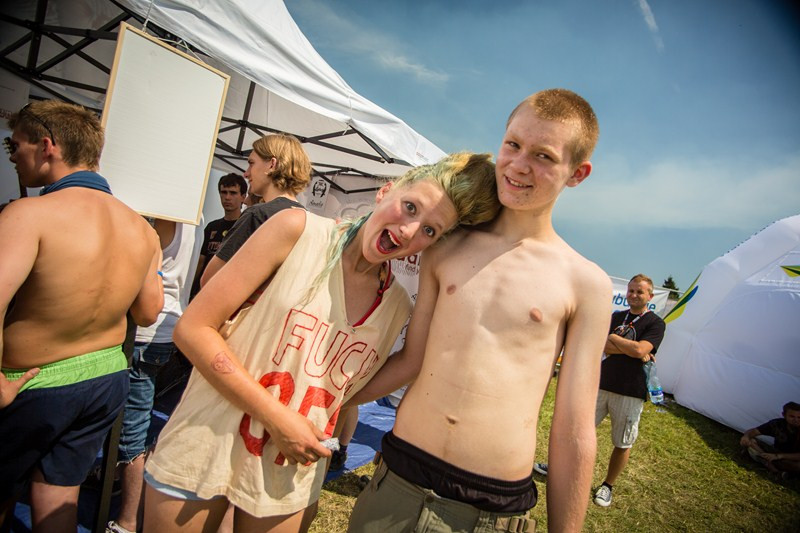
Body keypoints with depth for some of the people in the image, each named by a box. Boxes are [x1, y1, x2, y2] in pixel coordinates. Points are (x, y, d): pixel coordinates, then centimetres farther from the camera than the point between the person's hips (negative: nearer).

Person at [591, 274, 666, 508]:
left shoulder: (655, 323, -4)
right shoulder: (616, 317, 8)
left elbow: (640, 349, -21)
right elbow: (604, 346, -7)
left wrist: (613, 337, -8)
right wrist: (635, 352, -16)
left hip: (630, 392, -3)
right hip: (602, 384, 3)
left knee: (623, 444, 9)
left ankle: (608, 486, 28)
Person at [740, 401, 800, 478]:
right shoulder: (777, 424, -12)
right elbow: (754, 431, -11)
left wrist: (778, 456, -32)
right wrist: (746, 436, -34)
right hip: (776, 453, 4)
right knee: (750, 442, -22)